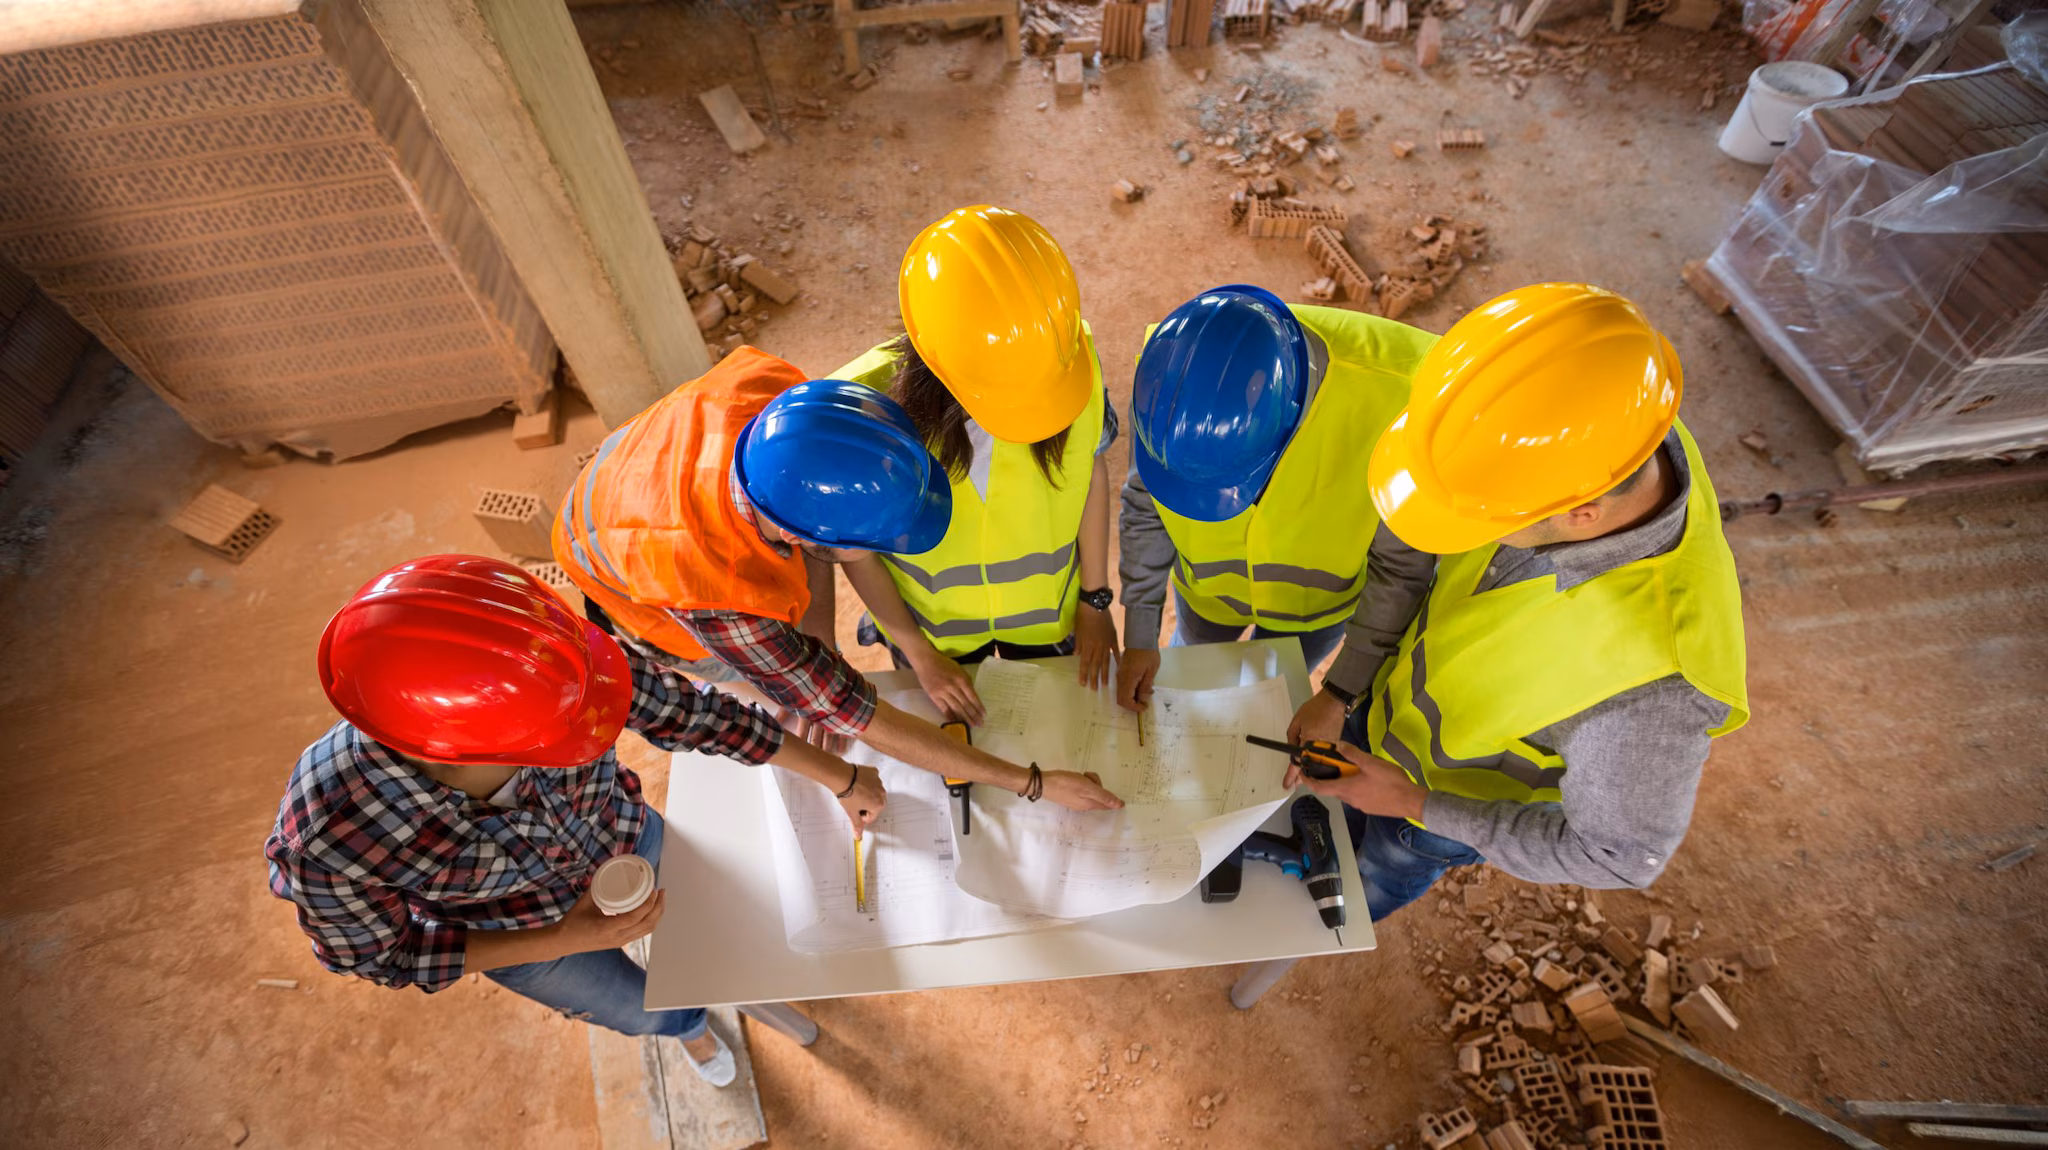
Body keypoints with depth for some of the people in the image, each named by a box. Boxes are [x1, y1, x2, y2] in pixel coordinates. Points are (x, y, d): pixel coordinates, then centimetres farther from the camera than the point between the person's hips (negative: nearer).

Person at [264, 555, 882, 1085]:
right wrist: (563, 941, -28)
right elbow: (380, 955, -20)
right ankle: (688, 1025, 67)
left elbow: (687, 713, -26)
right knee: (640, 1009, 29)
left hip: (622, 835, 1)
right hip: (526, 936, -1)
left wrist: (840, 779, -18)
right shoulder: (326, 840, -42)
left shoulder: (544, 662, -41)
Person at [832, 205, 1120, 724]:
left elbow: (1091, 469, -11)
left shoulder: (1071, 357, -32)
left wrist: (1095, 598, -1)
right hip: (928, 620, 0)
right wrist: (919, 654, -7)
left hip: (1046, 606, 1)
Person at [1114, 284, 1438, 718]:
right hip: (1205, 585, 2)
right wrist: (1140, 635, -8)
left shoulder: (1393, 401, -40)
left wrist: (1339, 694, -19)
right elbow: (1145, 506, -14)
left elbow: (1403, 566, -23)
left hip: (1318, 595, -1)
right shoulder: (1166, 374, -33)